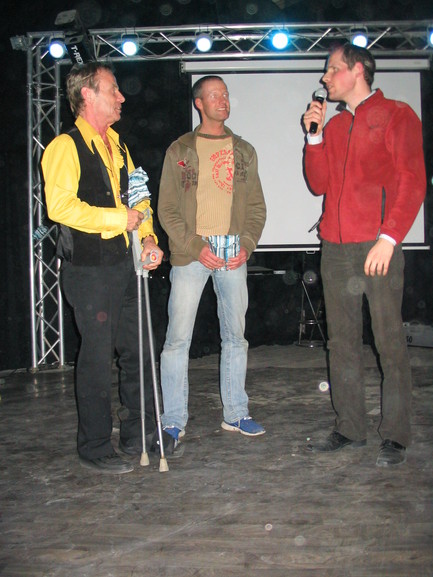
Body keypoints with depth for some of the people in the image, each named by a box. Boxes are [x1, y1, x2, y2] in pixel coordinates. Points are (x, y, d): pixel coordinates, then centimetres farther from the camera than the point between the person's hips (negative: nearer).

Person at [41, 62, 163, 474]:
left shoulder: (117, 146, 17)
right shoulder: (66, 146, -8)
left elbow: (137, 199, 20)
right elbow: (59, 206, -21)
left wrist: (148, 238, 2)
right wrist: (120, 218, -17)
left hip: (124, 263, 8)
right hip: (89, 268, -8)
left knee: (136, 351, 13)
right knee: (97, 357, 0)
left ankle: (136, 436, 29)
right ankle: (94, 449, 17)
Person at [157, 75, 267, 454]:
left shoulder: (244, 151, 15)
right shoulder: (180, 150, 5)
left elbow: (257, 206, 13)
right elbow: (167, 209, 0)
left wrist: (247, 245, -3)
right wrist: (196, 246, -11)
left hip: (234, 253, 3)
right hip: (190, 253, -3)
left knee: (235, 335, 8)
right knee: (178, 337, -5)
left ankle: (236, 413, 21)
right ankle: (174, 421, 7)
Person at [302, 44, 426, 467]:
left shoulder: (396, 116, 3)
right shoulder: (333, 125, 20)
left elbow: (413, 181, -5)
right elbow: (319, 184, 15)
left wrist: (389, 237, -14)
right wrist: (315, 136, 5)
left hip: (378, 245, -6)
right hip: (335, 246, 6)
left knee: (389, 342, -3)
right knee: (342, 341, 7)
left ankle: (395, 436, 7)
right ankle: (349, 428, 17)